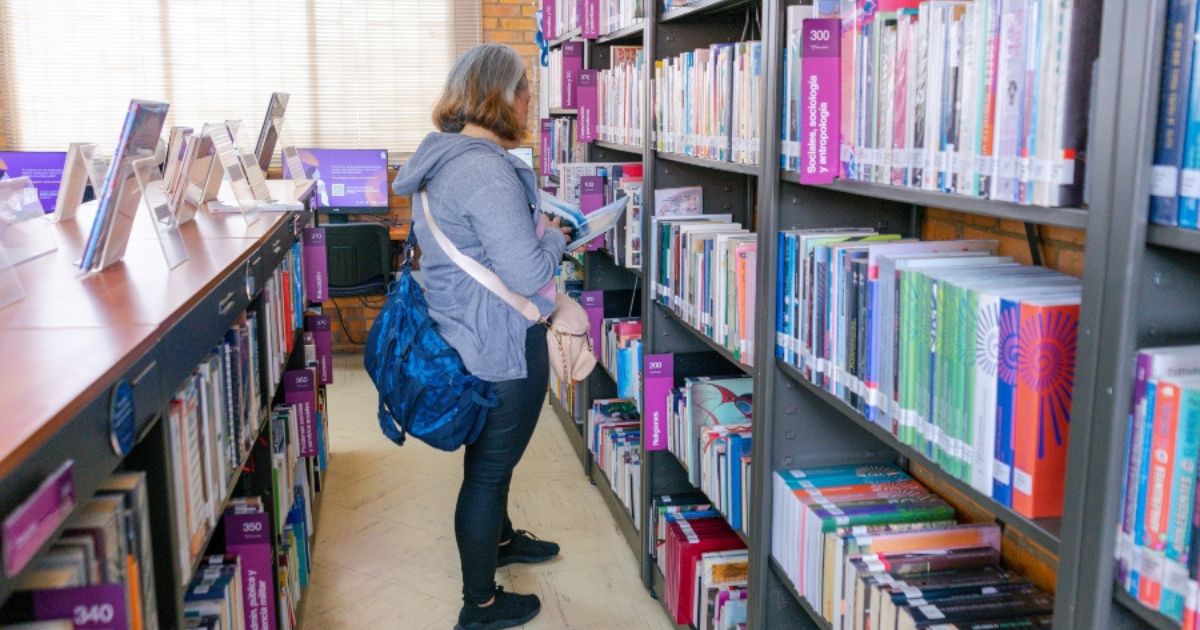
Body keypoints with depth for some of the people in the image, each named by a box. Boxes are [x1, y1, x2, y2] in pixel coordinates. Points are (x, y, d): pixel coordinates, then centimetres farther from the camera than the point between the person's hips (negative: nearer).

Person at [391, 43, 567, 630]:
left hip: (465, 335, 10)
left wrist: (536, 226, 8)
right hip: (500, 346, -10)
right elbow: (528, 274, -27)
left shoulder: (444, 156, 6)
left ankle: (499, 538, 53)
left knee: (490, 454, 29)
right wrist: (554, 236, -8)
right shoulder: (486, 170, -26)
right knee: (489, 465, 5)